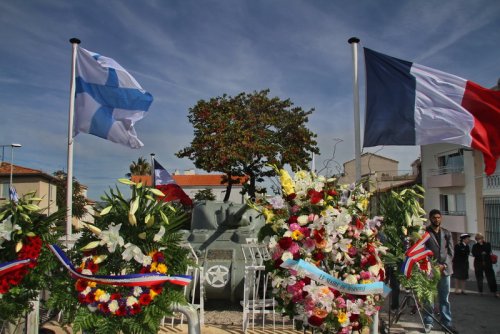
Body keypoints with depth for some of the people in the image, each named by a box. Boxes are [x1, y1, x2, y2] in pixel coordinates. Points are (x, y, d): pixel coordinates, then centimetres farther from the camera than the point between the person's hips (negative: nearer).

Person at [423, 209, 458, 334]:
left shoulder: (446, 233, 13)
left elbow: (450, 250, 8)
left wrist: (444, 265, -5)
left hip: (445, 268, 4)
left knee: (445, 298, 9)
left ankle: (447, 322, 17)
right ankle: (428, 323, 8)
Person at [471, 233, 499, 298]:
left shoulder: (488, 244, 5)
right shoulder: (475, 246, 5)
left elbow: (488, 251, -13)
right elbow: (474, 254, -7)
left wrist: (482, 244, -10)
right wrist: (482, 253, -11)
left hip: (487, 263, 0)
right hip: (478, 264, 1)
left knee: (491, 278, -5)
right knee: (479, 278, 4)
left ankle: (494, 292, 0)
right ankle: (480, 291, 14)